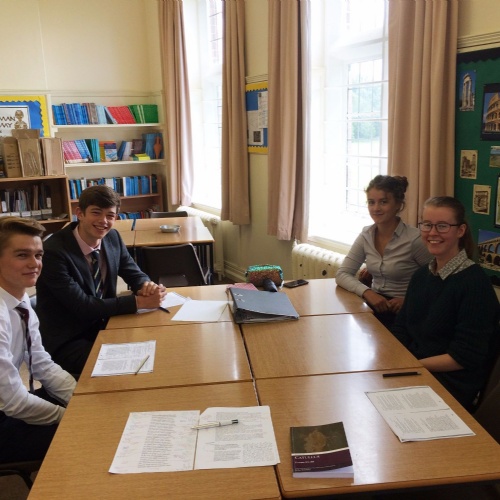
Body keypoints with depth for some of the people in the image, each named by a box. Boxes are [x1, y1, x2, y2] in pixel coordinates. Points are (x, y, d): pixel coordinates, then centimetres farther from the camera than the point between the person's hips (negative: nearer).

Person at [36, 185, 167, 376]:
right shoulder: (53, 251, -22)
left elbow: (134, 274, 6)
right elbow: (82, 307, -25)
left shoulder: (112, 237, -3)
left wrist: (145, 286, -19)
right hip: (68, 340, -6)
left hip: (103, 324, 6)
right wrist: (138, 301, -29)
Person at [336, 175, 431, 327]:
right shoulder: (366, 235, 2)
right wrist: (367, 293, -18)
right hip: (374, 305, 5)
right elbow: (342, 274, -1)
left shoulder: (414, 239, -14)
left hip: (403, 312, -5)